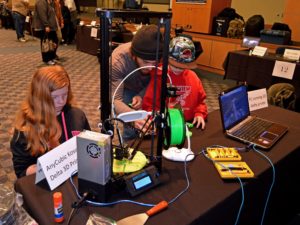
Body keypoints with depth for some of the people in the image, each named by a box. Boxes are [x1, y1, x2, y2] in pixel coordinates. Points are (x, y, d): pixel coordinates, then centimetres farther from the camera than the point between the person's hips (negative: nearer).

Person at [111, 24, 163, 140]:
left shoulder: (160, 58, -34)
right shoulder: (117, 61, -39)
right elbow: (115, 100, -43)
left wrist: (141, 95, -33)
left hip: (148, 89, 2)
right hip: (126, 89, -2)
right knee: (131, 126, -14)